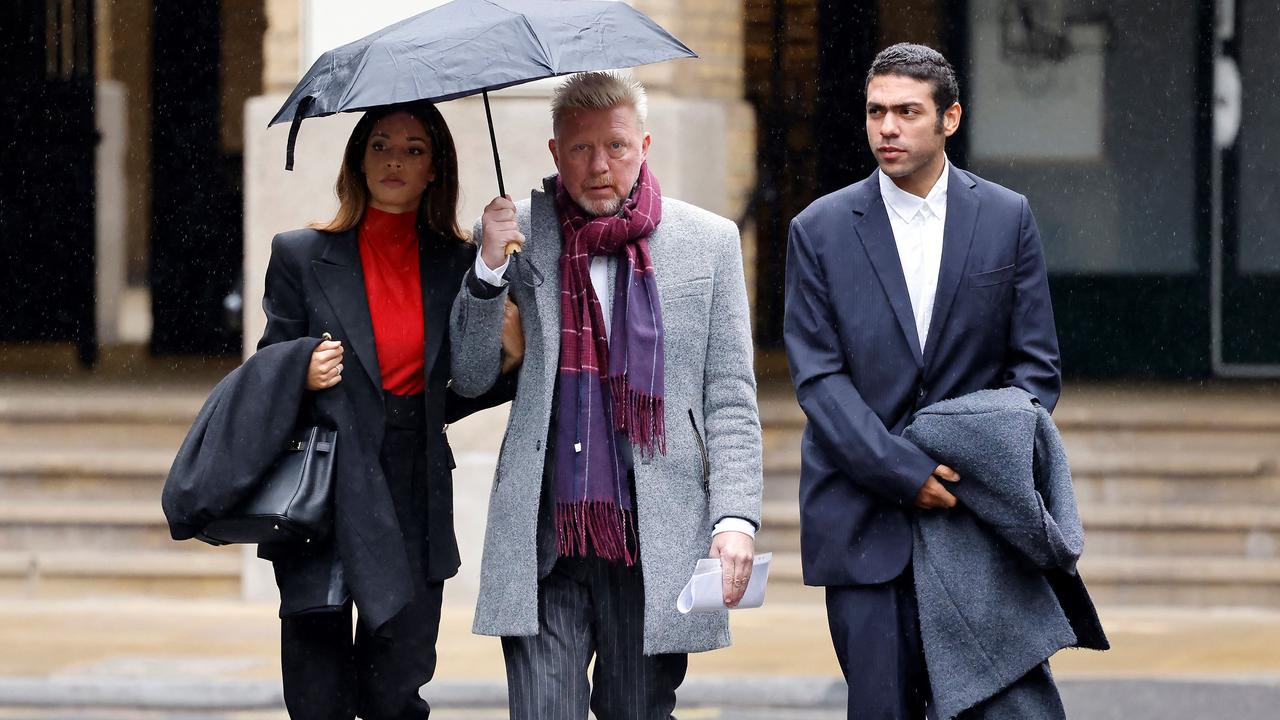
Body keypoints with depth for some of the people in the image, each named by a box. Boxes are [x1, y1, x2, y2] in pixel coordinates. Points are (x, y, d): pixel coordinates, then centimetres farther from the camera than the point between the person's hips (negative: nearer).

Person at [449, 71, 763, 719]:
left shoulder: (709, 241, 8)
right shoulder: (517, 234, 8)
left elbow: (730, 398, 7)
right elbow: (470, 380, 9)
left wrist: (736, 517, -5)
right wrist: (489, 269, -6)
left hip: (656, 540, 0)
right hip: (543, 539, 0)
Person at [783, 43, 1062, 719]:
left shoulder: (1007, 218, 6)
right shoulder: (820, 230, 3)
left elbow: (1035, 366, 7)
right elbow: (818, 378, -3)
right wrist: (906, 474, -13)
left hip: (975, 509, 1)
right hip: (865, 518, -1)